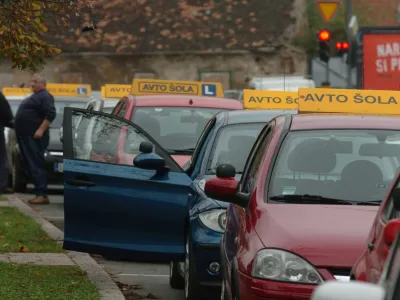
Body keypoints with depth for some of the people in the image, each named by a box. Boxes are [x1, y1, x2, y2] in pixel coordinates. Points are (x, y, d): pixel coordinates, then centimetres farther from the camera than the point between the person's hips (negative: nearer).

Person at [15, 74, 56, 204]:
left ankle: (42, 195, -19)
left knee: (36, 165, -15)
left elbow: (51, 114, -20)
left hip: (34, 136, -11)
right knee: (31, 165, 8)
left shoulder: (45, 97, -9)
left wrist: (41, 130, -27)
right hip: (26, 136, 11)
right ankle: (40, 193, 9)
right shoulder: (34, 97, 23)